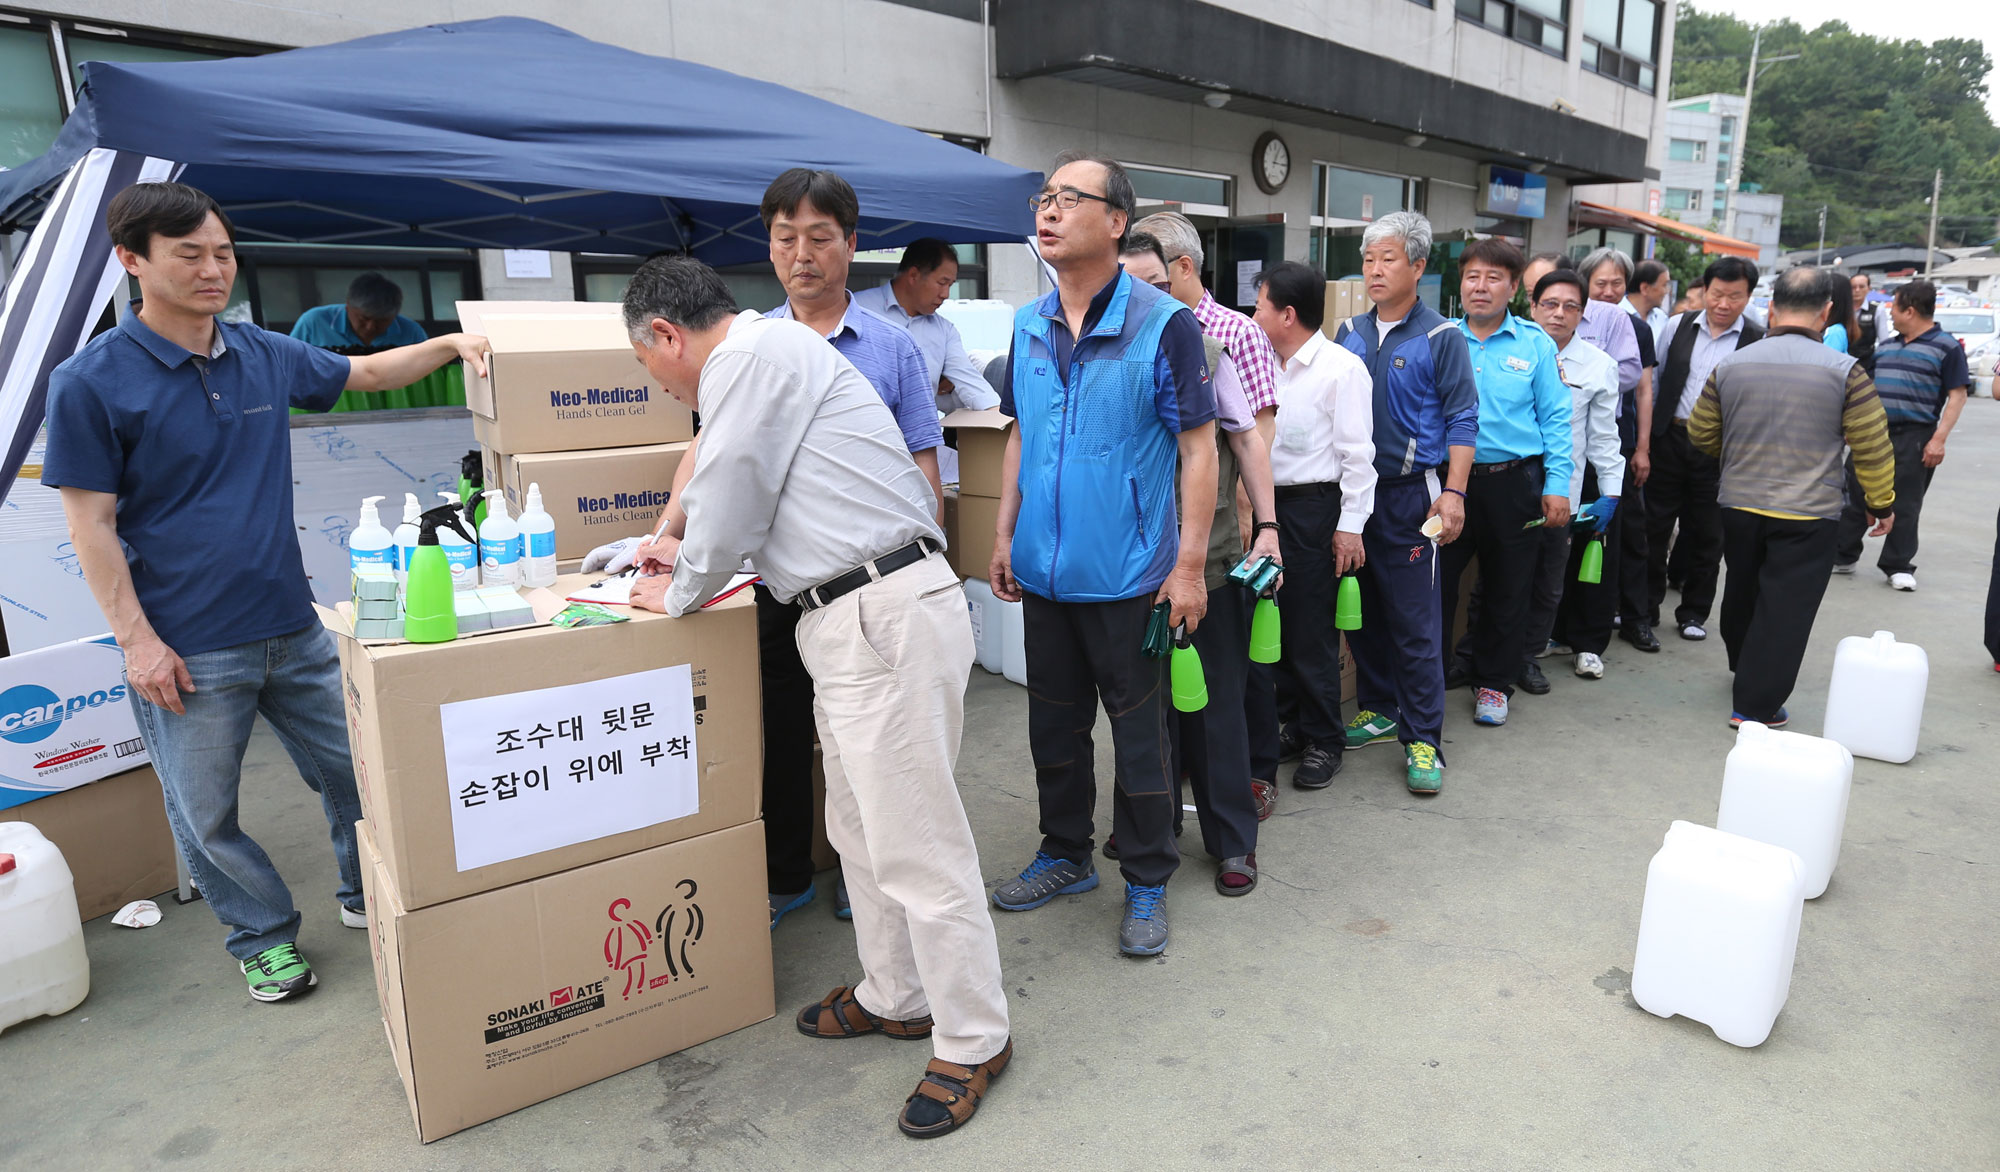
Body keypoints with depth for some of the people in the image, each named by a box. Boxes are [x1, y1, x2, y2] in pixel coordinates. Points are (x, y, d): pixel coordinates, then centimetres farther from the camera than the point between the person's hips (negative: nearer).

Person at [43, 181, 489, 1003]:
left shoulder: (267, 357, 4)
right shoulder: (92, 382, -10)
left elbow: (369, 372, 20)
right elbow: (91, 524, -9)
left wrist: (451, 343, 5)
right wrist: (136, 640, -13)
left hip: (291, 627, 5)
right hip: (187, 650, -4)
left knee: (356, 772, 13)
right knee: (206, 812, 9)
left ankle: (365, 896, 36)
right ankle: (263, 940, 30)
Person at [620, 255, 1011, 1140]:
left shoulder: (752, 353, -9)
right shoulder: (763, 358, 23)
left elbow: (728, 500, -9)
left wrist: (681, 594, 8)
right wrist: (691, 562, 39)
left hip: (886, 617, -11)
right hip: (849, 623, 11)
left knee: (914, 841, -3)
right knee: (859, 828, 19)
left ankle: (973, 1042, 12)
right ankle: (895, 997, 35)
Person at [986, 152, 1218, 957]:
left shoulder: (1164, 324, -10)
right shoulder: (1029, 326, 7)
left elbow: (1198, 447, -9)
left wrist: (1189, 564, -14)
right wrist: (1004, 537, 10)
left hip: (1127, 575, -5)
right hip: (1045, 571, 6)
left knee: (1139, 733, 7)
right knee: (1053, 725, 17)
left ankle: (1146, 883, 24)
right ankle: (1065, 855, 36)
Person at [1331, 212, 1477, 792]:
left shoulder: (1440, 338, -3)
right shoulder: (1349, 333, 10)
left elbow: (1462, 419, -6)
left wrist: (1453, 492, -15)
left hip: (1409, 496, -5)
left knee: (1414, 622, -4)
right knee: (1362, 611, 13)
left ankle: (1423, 741, 4)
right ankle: (1378, 710, 29)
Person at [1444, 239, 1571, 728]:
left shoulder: (1535, 344, 3)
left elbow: (1555, 418, 3)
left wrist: (1557, 485, -4)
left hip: (1514, 484, 1)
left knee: (1506, 591, 10)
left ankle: (1493, 683, 26)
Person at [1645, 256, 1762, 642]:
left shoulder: (1757, 342, -3)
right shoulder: (1678, 325, 3)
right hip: (1669, 437, 1)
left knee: (1706, 535, 9)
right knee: (1654, 527, 5)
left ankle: (1693, 612, 25)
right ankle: (1644, 611, 15)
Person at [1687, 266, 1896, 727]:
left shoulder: (1730, 365, -2)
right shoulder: (1844, 371, -10)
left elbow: (1700, 434, 8)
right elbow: (1873, 447, -6)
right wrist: (1882, 504, 8)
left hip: (1738, 505, 4)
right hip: (1808, 516, -3)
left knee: (1743, 594, 22)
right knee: (1785, 610, 3)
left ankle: (1744, 669, 44)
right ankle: (1755, 705, 6)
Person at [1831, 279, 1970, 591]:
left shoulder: (1946, 347, -5)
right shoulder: (1884, 345, 13)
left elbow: (1957, 395, -8)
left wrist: (1939, 438, -16)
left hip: (1914, 437, -5)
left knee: (1904, 505, 2)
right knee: (1853, 497, 7)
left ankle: (1899, 566, 13)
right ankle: (1842, 557, 16)